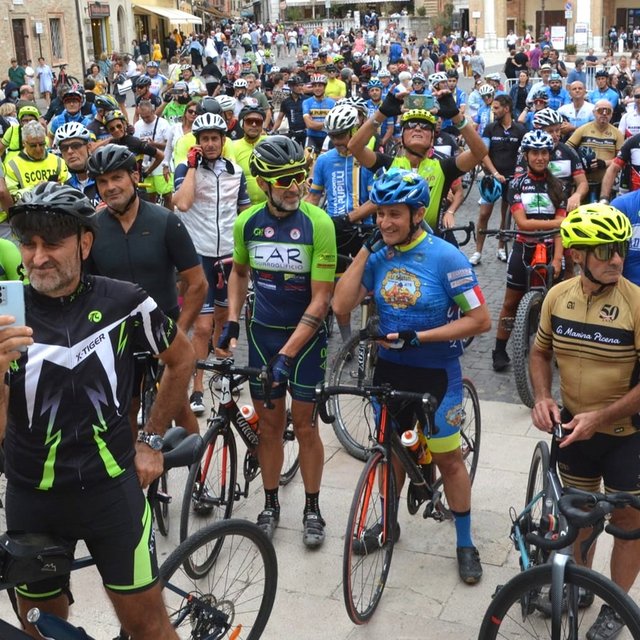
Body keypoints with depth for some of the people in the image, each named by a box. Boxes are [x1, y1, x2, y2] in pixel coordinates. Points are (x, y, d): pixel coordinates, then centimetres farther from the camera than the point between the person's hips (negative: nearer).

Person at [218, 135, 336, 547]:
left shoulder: (318, 224, -19)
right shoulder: (247, 223, -6)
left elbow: (320, 300, -19)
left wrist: (288, 354, -23)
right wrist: (232, 323, 4)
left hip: (306, 334, -3)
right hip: (262, 332, 3)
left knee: (304, 423, 5)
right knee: (269, 422, 11)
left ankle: (313, 509, 21)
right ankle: (271, 504, 26)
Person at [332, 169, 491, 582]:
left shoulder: (445, 257, -18)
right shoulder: (378, 255, -4)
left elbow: (480, 320, -17)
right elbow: (341, 306, -11)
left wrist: (418, 337, -23)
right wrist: (365, 250, -15)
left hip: (436, 371, -4)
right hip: (390, 367, 4)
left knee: (447, 457, 6)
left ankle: (466, 543, 23)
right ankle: (388, 523, 40)